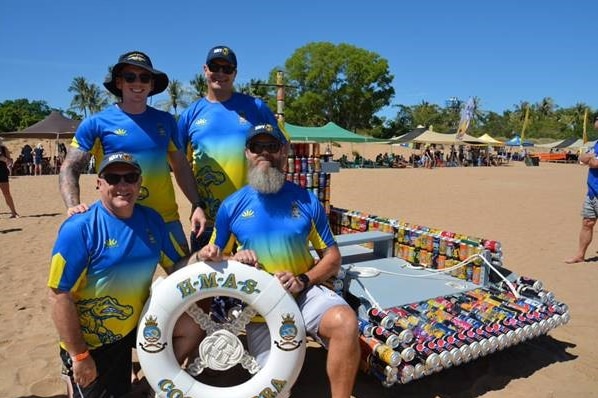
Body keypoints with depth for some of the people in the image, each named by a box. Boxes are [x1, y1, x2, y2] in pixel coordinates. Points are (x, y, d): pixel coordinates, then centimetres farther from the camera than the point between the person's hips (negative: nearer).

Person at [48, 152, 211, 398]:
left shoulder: (152, 220, -4)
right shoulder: (80, 228, -21)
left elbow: (175, 266, 3)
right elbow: (59, 295, -20)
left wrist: (198, 258, -20)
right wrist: (79, 355, -17)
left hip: (139, 321, 5)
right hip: (92, 340, -4)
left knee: (192, 326, -4)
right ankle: (73, 373, 35)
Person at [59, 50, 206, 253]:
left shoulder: (165, 120, 8)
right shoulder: (96, 123, -1)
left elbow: (181, 166, 12)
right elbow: (69, 169, 0)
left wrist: (197, 205, 1)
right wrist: (73, 206, -18)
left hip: (167, 219, 3)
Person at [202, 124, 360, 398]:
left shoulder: (306, 200, -1)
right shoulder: (231, 205, 0)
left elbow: (332, 257, 3)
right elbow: (213, 258, 10)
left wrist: (303, 280, -14)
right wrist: (234, 260, -12)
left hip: (305, 292, 0)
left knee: (345, 321, -30)